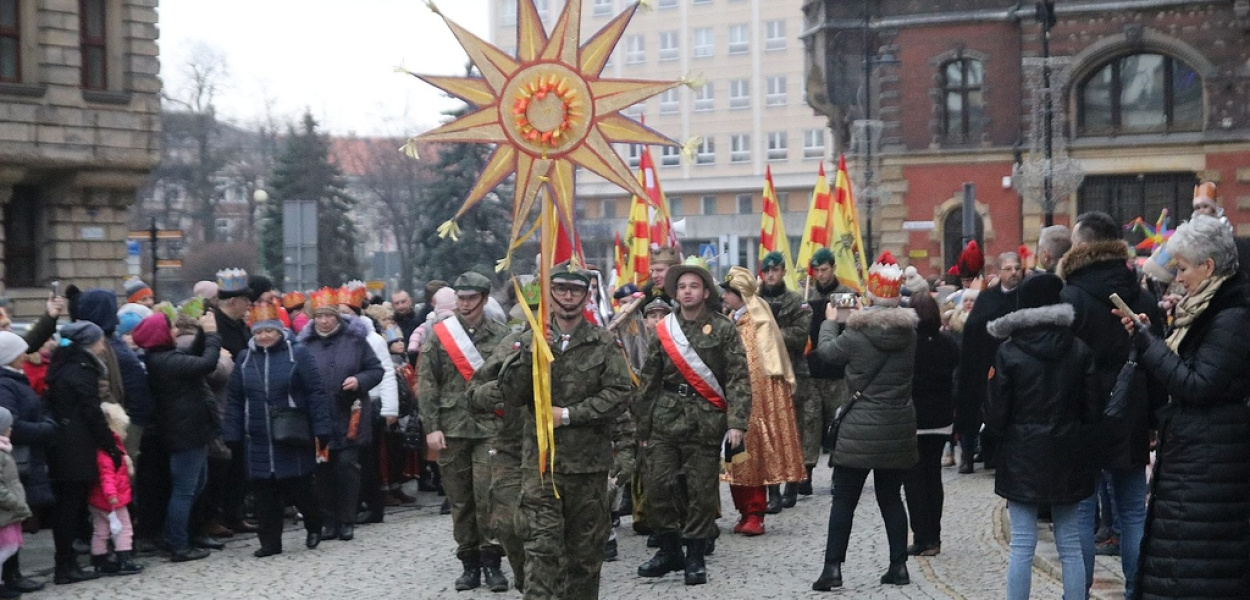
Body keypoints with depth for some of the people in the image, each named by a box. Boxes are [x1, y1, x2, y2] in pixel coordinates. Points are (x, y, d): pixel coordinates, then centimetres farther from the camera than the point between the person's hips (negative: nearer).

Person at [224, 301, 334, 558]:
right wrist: (232, 435, 4)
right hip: (258, 441, 4)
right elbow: (234, 400, 11)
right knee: (264, 492, 4)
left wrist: (322, 430, -14)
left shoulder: (297, 354, -4)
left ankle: (314, 526, 28)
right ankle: (270, 541, 14)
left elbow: (316, 393, -7)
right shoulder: (245, 358, 8)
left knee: (299, 489, 2)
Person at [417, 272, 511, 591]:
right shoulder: (438, 334, 5)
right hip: (451, 430, 1)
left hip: (490, 429, -1)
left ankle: (492, 562, 3)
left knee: (488, 496, -8)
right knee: (460, 499, 6)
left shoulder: (501, 334, 4)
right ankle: (469, 563, 15)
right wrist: (432, 427, -4)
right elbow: (426, 383, 2)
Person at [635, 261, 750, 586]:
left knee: (702, 490, 1)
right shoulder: (663, 330, 9)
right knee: (657, 485, 0)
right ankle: (670, 549, 16)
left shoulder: (723, 329, 0)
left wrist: (737, 422, -15)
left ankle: (695, 556, 12)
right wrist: (642, 426, 10)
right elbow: (649, 381, 12)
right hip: (665, 420, 3)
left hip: (706, 422, -3)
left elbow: (738, 378, -5)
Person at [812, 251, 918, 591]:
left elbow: (827, 350, 2)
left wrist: (830, 321, 22)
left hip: (860, 428, -4)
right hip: (898, 427, 4)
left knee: (844, 500, 2)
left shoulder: (857, 332, -14)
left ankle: (833, 568, 0)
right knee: (891, 498, 14)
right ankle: (898, 566, 16)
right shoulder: (909, 331, -2)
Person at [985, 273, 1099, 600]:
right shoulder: (1079, 350, -3)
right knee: (1070, 546, 9)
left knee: (1022, 546, 1)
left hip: (1022, 457, -2)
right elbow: (1093, 408, 1)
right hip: (1068, 457, 3)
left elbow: (997, 414, -8)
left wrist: (1000, 432, 14)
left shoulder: (1008, 352, -10)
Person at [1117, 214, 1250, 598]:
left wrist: (1148, 343, -14)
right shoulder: (1204, 311, 14)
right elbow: (1184, 370, 16)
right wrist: (1146, 337, 4)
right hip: (1188, 451, 10)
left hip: (1210, 462, -10)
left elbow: (1197, 385, -21)